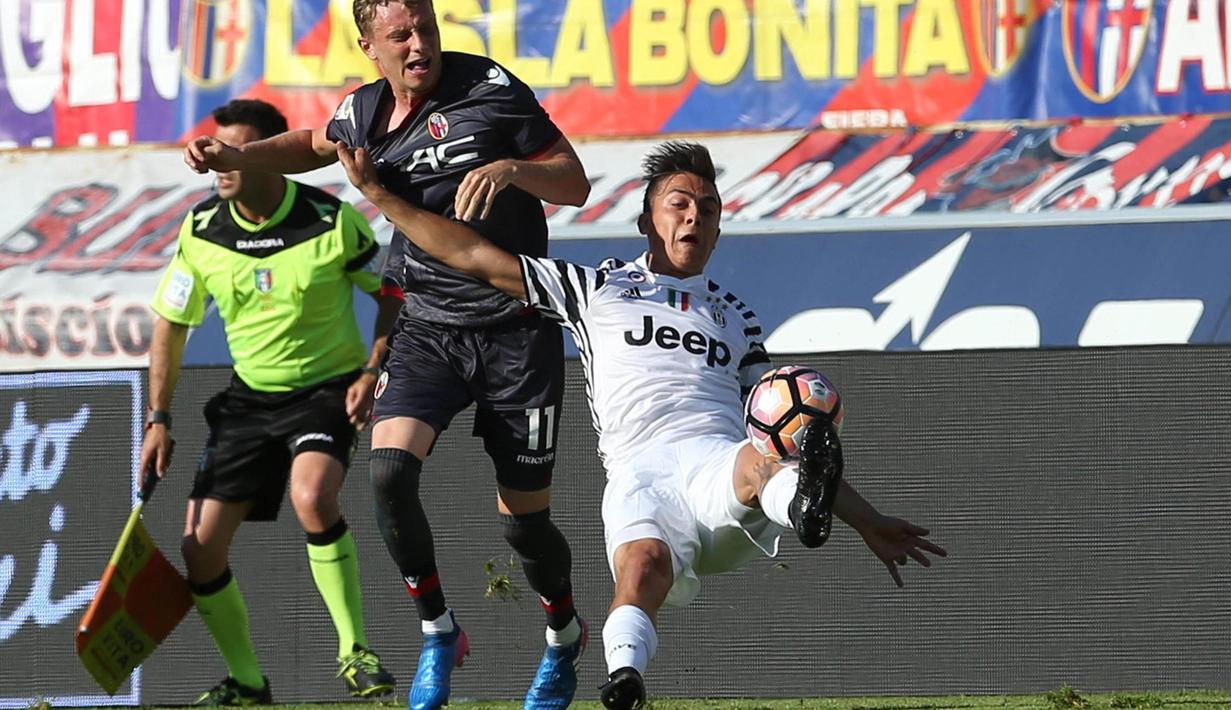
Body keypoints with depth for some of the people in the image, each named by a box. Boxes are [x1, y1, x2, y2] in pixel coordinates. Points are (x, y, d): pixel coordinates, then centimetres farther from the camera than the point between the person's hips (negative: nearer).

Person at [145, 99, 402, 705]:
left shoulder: (332, 222, -15)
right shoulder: (201, 231, -4)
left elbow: (395, 298, -2)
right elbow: (170, 326, 9)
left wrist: (373, 371, -15)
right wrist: (158, 420, 5)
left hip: (327, 389, -4)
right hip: (248, 398, 4)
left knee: (313, 496, -34)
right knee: (200, 548, -4)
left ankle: (355, 653, -20)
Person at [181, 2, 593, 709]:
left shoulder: (489, 88, -9)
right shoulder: (363, 115, 5)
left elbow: (575, 184, -5)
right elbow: (313, 146, 29)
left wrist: (510, 168, -25)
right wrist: (240, 155, 11)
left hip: (516, 328, -3)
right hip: (427, 326, 3)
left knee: (524, 517, 1)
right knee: (390, 468, -23)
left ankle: (566, 635, 33)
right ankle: (439, 631, -4)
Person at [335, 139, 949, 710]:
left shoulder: (735, 318, 33)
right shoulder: (598, 289, 27)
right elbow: (473, 256, 24)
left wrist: (866, 522, 27)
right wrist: (377, 193, 18)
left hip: (718, 467, 1)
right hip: (639, 475, -1)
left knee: (759, 465, -38)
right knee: (644, 559, -37)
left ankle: (803, 502, -74)